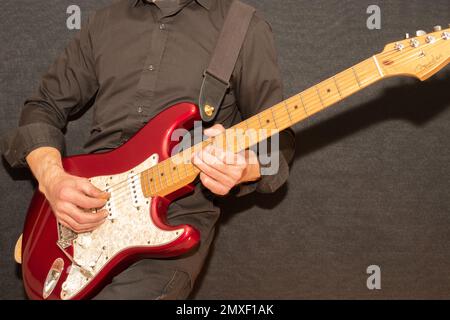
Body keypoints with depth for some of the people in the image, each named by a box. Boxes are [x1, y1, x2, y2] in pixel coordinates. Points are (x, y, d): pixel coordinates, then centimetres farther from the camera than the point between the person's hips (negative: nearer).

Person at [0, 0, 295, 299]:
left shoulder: (244, 27, 3)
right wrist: (53, 180, -4)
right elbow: (45, 106, 17)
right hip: (88, 209, 5)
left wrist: (245, 168, -20)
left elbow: (279, 137, 5)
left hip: (177, 212, -4)